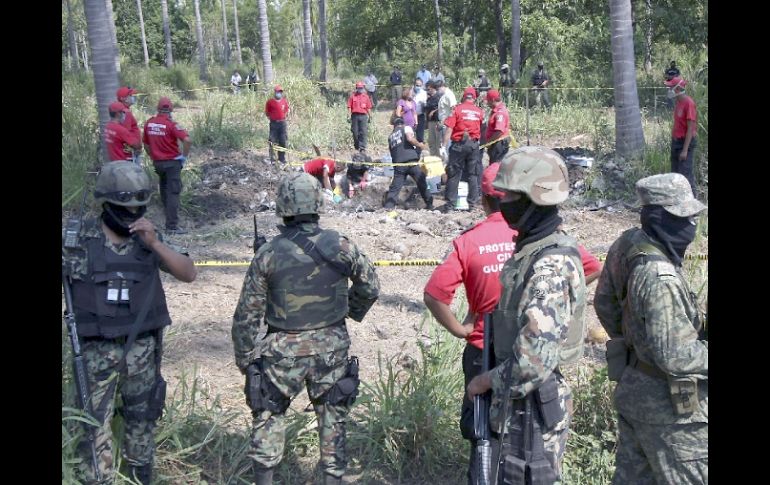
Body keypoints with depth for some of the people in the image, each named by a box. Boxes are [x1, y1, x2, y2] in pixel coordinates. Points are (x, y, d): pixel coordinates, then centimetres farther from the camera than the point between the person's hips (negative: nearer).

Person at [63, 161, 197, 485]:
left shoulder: (149, 238, -4)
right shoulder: (79, 240, -10)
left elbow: (188, 274, -10)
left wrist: (155, 244, -22)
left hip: (143, 346, 3)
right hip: (97, 349, -2)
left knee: (142, 417, 17)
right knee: (93, 423, 1)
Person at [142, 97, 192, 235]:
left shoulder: (149, 123, 2)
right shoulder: (171, 124, -16)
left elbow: (146, 143, 12)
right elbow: (187, 140, -26)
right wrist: (184, 156, -12)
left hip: (157, 162, 6)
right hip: (172, 162, -6)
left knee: (164, 191, 21)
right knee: (173, 193, -3)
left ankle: (169, 217, 37)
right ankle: (172, 226, -4)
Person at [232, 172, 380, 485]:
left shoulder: (268, 254, -11)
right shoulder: (340, 247, -9)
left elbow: (247, 314, -7)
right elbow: (370, 286, 5)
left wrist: (244, 358, 6)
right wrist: (351, 312, 23)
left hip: (283, 352, -1)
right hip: (331, 348, 1)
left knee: (268, 416, 18)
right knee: (332, 419, 15)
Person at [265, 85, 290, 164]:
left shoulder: (285, 101, 5)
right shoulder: (270, 102, -5)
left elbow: (287, 110, 20)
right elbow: (267, 112, 4)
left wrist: (285, 116, 11)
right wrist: (271, 118, 0)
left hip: (282, 123, 3)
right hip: (274, 123, -3)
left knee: (283, 141, 5)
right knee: (272, 141, -1)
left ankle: (282, 157, 14)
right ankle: (272, 157, 6)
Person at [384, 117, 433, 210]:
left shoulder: (391, 136, 26)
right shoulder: (406, 128, 11)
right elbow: (410, 138, -10)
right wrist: (420, 145, 5)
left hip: (398, 164, 4)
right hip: (411, 161, -4)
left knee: (395, 187, 4)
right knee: (421, 183, 8)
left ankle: (388, 206, -6)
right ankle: (429, 204, 12)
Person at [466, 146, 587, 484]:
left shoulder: (550, 267, -26)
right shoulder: (530, 247, 5)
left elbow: (536, 359, -31)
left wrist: (489, 381, -16)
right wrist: (496, 376, 13)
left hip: (533, 402, -9)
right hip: (516, 397, 9)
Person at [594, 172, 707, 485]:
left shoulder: (626, 245, -3)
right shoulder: (660, 277, -29)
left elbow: (604, 302, 12)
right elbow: (673, 356, -28)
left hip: (631, 385, 9)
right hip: (668, 401, -9)